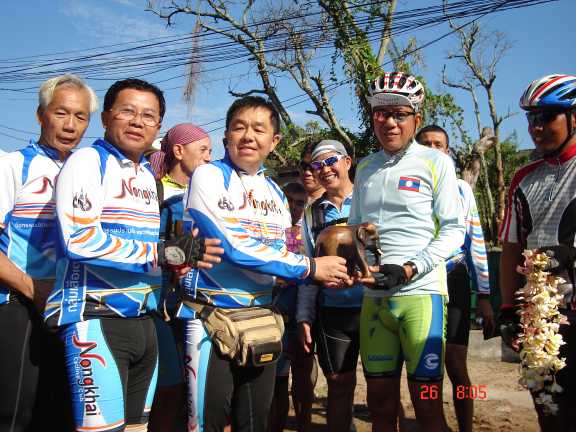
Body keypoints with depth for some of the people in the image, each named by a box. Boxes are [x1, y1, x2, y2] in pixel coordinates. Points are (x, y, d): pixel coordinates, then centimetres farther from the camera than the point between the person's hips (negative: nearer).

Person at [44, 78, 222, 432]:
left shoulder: (149, 174, 16)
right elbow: (80, 239, -21)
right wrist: (165, 253, -18)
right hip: (95, 316, -8)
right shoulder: (87, 161, -6)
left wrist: (180, 260, 6)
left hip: (142, 319, 8)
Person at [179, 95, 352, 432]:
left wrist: (327, 273, -5)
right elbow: (232, 247, -20)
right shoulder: (209, 176, -8)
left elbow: (280, 255, 14)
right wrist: (310, 267, -15)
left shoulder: (275, 192, 13)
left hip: (261, 317, 6)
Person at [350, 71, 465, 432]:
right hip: (373, 296, 5)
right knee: (380, 402, 11)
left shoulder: (436, 163, -1)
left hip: (421, 293, -4)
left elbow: (454, 229, -4)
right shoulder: (365, 168, 14)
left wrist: (410, 269, -16)